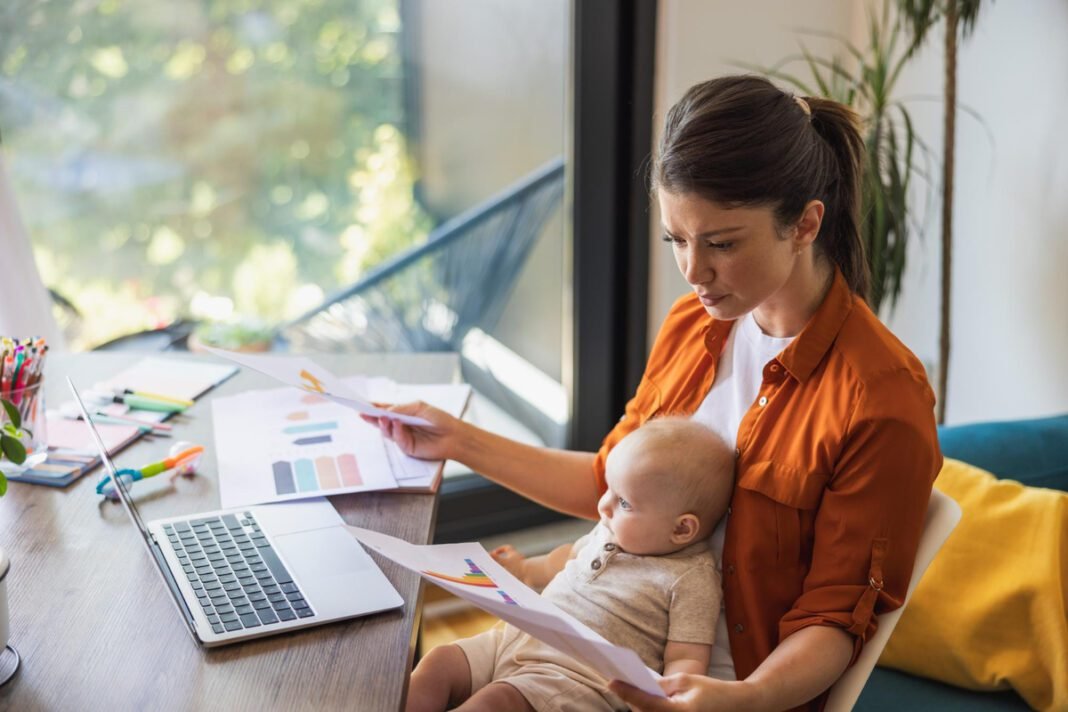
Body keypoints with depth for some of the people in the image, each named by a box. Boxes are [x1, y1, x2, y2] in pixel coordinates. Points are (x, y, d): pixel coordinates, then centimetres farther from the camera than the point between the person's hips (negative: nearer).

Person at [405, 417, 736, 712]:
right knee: (438, 663, -4)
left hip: (576, 675, -9)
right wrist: (527, 570, 39)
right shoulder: (611, 529, 10)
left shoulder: (691, 579, -13)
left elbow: (686, 660, -16)